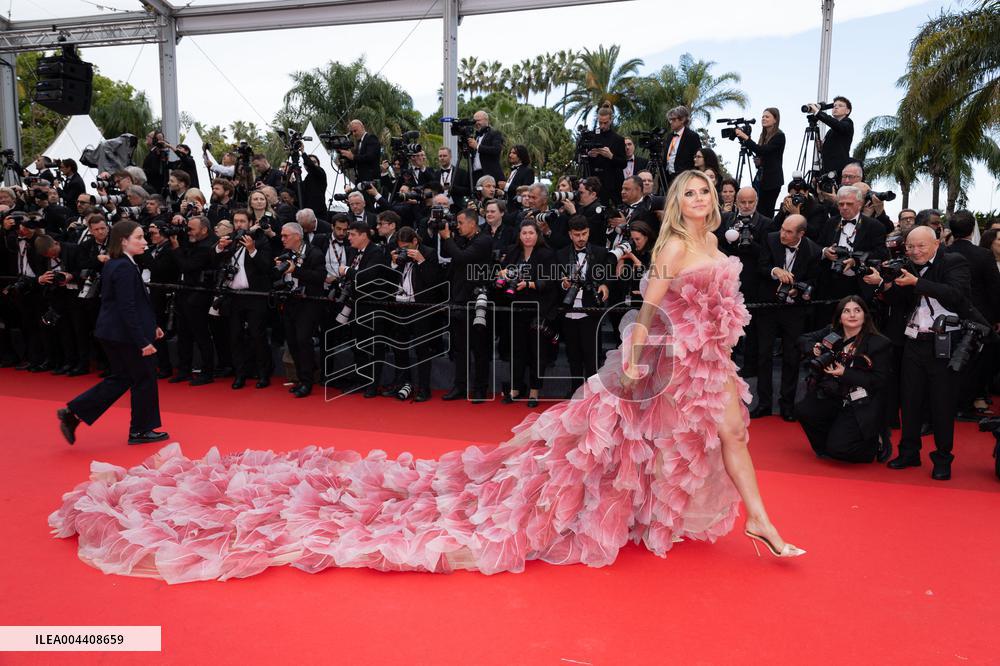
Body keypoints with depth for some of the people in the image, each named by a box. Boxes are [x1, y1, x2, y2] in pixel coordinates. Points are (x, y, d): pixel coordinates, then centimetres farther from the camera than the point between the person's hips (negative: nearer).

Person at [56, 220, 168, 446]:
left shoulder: (112, 265, 12)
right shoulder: (125, 268, -19)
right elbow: (127, 309, -23)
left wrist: (150, 326, 21)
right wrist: (143, 341, -22)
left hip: (112, 332, 10)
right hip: (125, 334, -10)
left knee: (121, 378, 19)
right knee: (144, 378, 5)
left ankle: (72, 413, 16)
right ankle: (141, 430, 17)